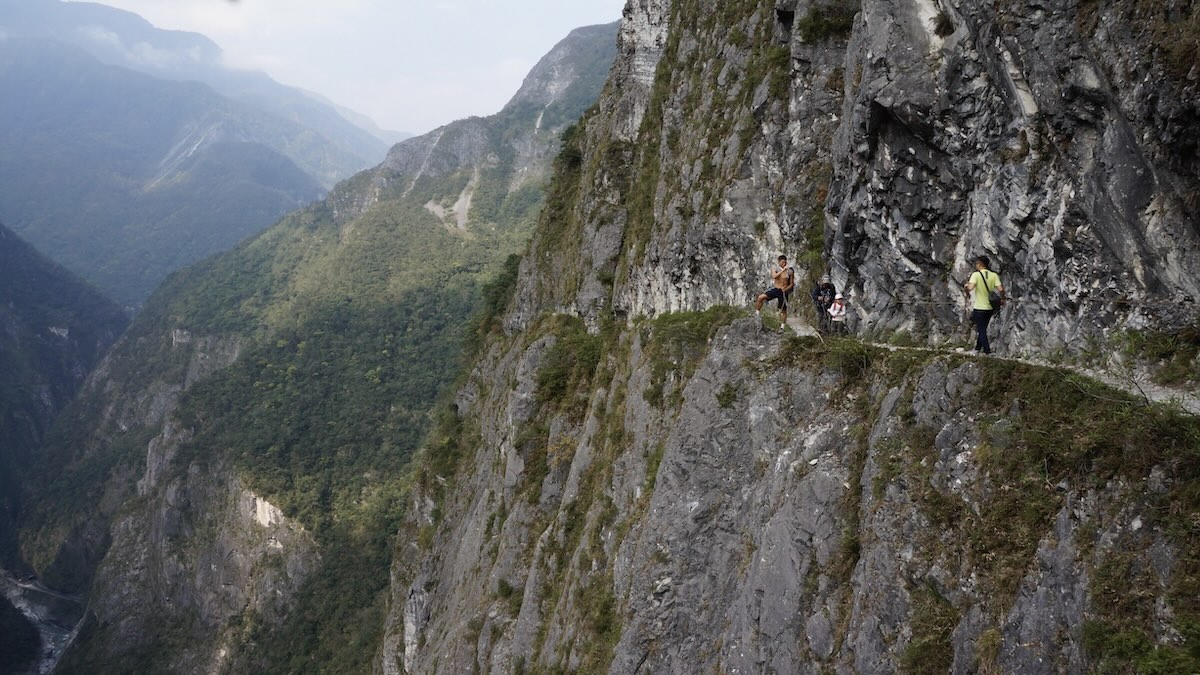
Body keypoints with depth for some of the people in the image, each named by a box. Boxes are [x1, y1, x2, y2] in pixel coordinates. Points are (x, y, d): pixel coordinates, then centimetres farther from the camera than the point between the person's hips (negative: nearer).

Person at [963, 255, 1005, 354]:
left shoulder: (976, 275, -12)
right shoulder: (994, 275, -2)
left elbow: (970, 288, -26)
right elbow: (1000, 289, -12)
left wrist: (966, 286, -4)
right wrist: (1002, 299, 5)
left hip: (979, 307, -5)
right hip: (990, 307, 5)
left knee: (981, 330, 5)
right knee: (983, 328, 21)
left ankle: (987, 350, 2)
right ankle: (978, 347, 31)